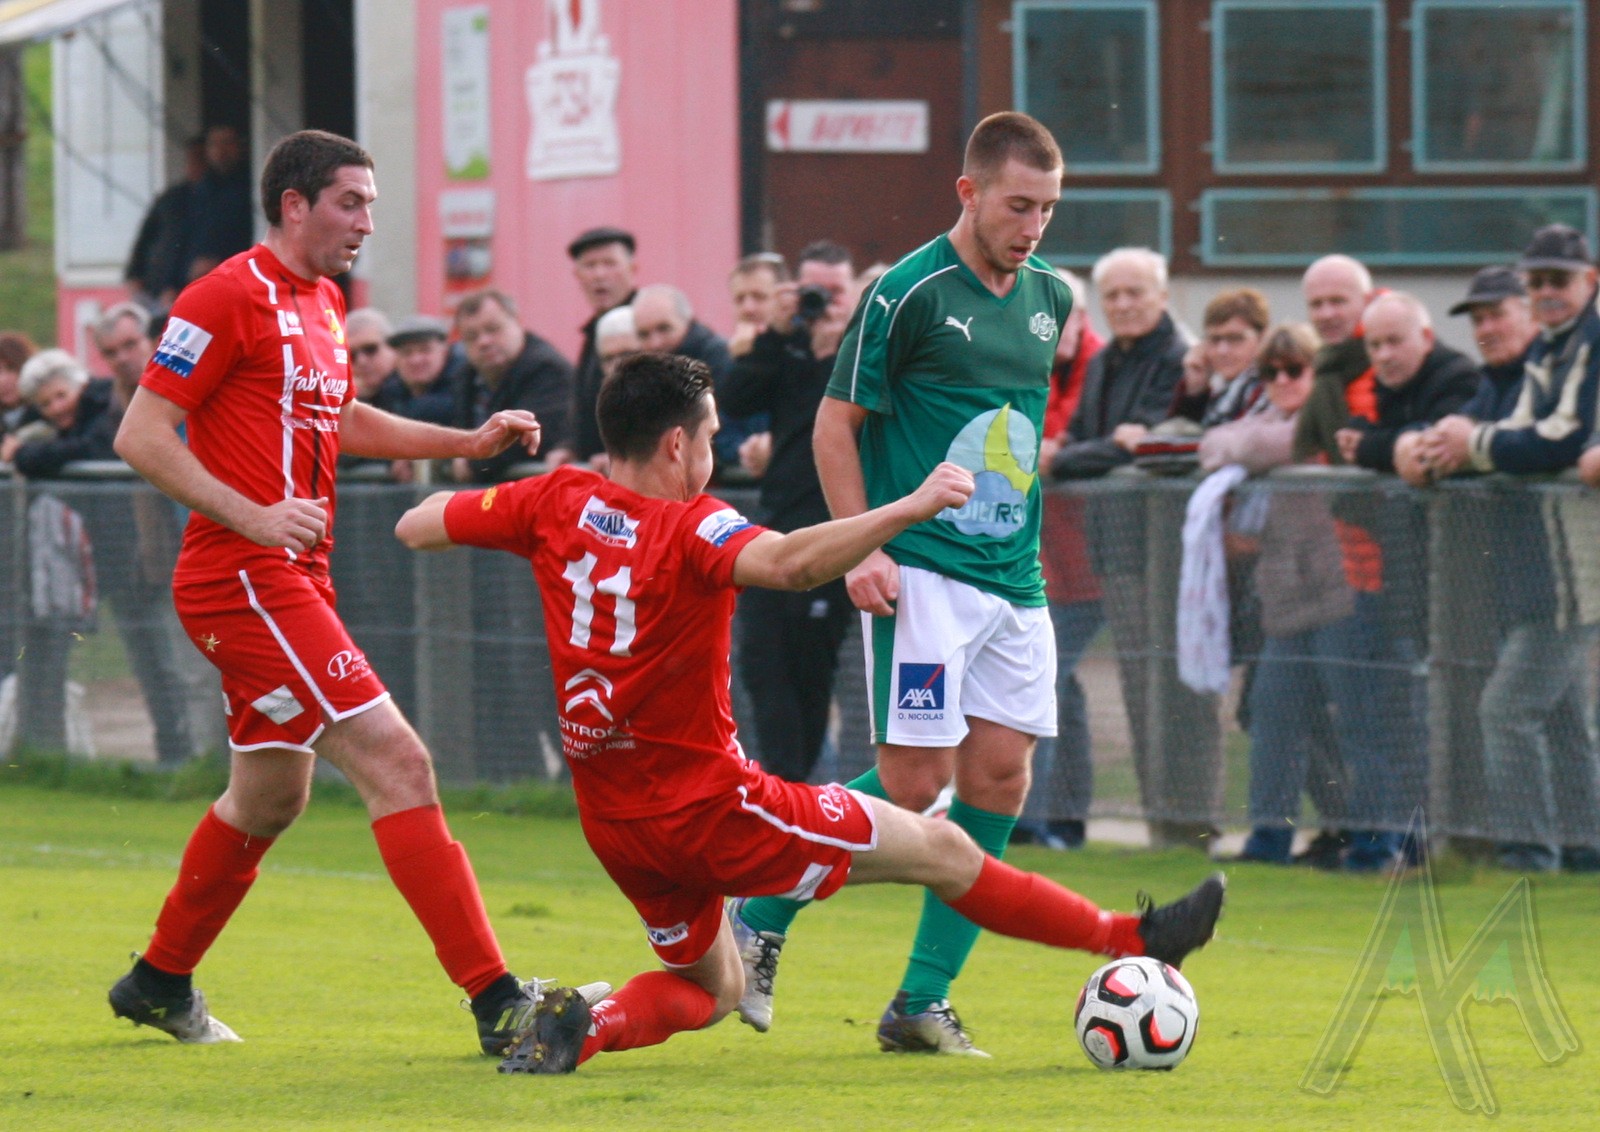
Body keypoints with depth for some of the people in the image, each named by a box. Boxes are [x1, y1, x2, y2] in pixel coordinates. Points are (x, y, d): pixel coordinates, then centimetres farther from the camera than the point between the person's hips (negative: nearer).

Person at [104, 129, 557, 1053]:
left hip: (292, 579, 10)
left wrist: (469, 442, 22)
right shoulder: (231, 297, -12)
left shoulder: (324, 304, 16)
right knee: (397, 763, -16)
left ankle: (160, 983, 37)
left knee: (272, 796, 20)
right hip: (245, 580, -10)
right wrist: (257, 518, -23)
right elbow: (141, 435, -15)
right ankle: (497, 1001, -19)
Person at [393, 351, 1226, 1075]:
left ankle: (583, 1024, -4)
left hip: (613, 824, 7)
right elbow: (789, 562, -40)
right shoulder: (691, 529, -19)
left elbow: (414, 527, 6)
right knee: (939, 849, 5)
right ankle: (1126, 941, 14)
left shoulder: (557, 504, -1)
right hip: (709, 806, -7)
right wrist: (910, 507, -42)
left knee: (712, 989, 25)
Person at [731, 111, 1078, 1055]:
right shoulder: (909, 293, -8)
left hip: (1015, 580, 7)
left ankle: (921, 1003, 7)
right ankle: (760, 918, 6)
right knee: (913, 783, -13)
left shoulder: (1050, 296, 11)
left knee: (1000, 779, 0)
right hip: (924, 575, -7)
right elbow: (837, 421, -4)